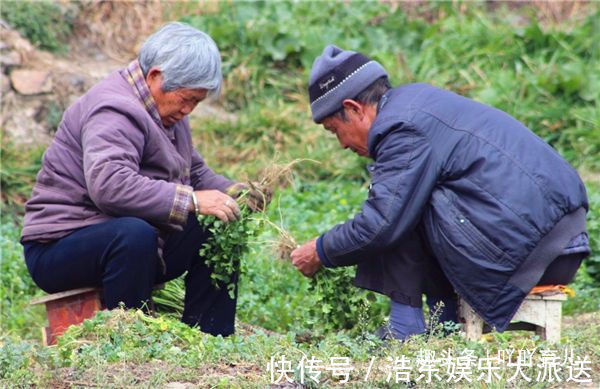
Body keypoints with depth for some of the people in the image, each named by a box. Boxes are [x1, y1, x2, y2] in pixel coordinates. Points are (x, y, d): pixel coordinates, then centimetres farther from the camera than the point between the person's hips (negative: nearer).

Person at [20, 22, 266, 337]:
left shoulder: (167, 110, 12)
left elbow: (196, 173, 20)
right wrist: (192, 201, -37)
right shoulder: (115, 111, -21)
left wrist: (234, 193, -2)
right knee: (135, 235, -39)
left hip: (130, 240, 10)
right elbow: (109, 184, -36)